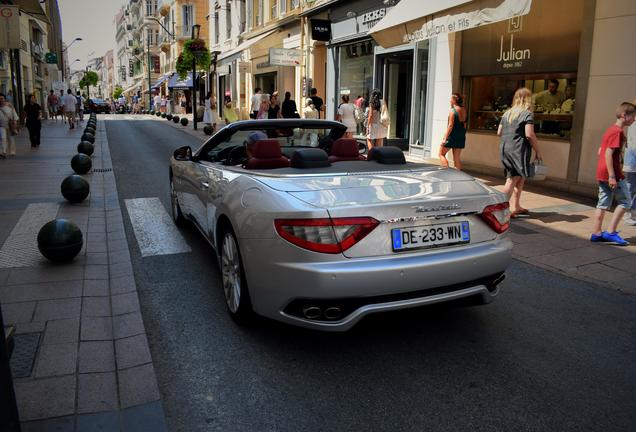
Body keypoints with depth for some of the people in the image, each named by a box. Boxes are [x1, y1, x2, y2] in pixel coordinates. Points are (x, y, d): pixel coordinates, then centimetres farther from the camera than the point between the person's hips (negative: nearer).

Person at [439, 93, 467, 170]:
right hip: (461, 136, 7)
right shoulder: (463, 111, 7)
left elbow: (450, 125, -17)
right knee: (457, 158, 10)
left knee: (441, 154, 6)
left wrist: (445, 138, -15)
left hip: (452, 136, -7)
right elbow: (464, 124, 12)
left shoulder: (452, 110, -13)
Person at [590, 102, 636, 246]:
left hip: (601, 173, 9)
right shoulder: (618, 132, -13)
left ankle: (596, 233, 13)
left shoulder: (610, 129, 15)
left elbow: (600, 151, 19)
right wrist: (612, 176, -22)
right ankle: (611, 232, -1)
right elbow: (608, 154, -21)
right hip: (612, 173, -9)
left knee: (603, 204, 11)